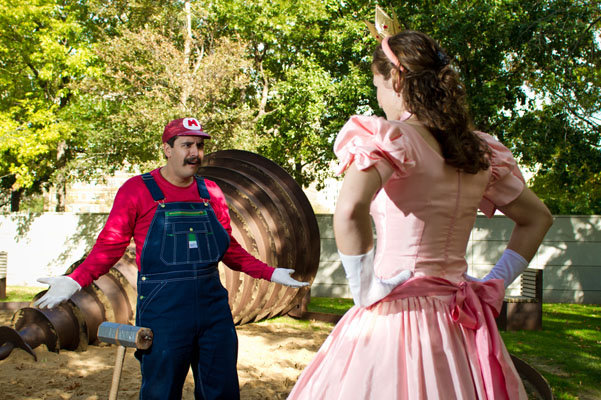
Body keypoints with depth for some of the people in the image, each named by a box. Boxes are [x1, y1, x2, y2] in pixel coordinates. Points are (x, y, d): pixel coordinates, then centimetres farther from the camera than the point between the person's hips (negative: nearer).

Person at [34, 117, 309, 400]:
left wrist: (270, 273, 13)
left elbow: (230, 249, 17)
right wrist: (75, 281, -16)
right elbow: (109, 246, -3)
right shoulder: (136, 190, -2)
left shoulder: (211, 192, 10)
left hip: (213, 306, 4)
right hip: (162, 311, -4)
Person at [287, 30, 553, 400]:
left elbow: (350, 209, -30)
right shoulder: (481, 151, 8)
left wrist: (365, 286, -17)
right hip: (459, 324, 7)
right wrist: (494, 284, 16)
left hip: (394, 315, -6)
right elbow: (537, 218, 19)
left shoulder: (392, 138, -12)